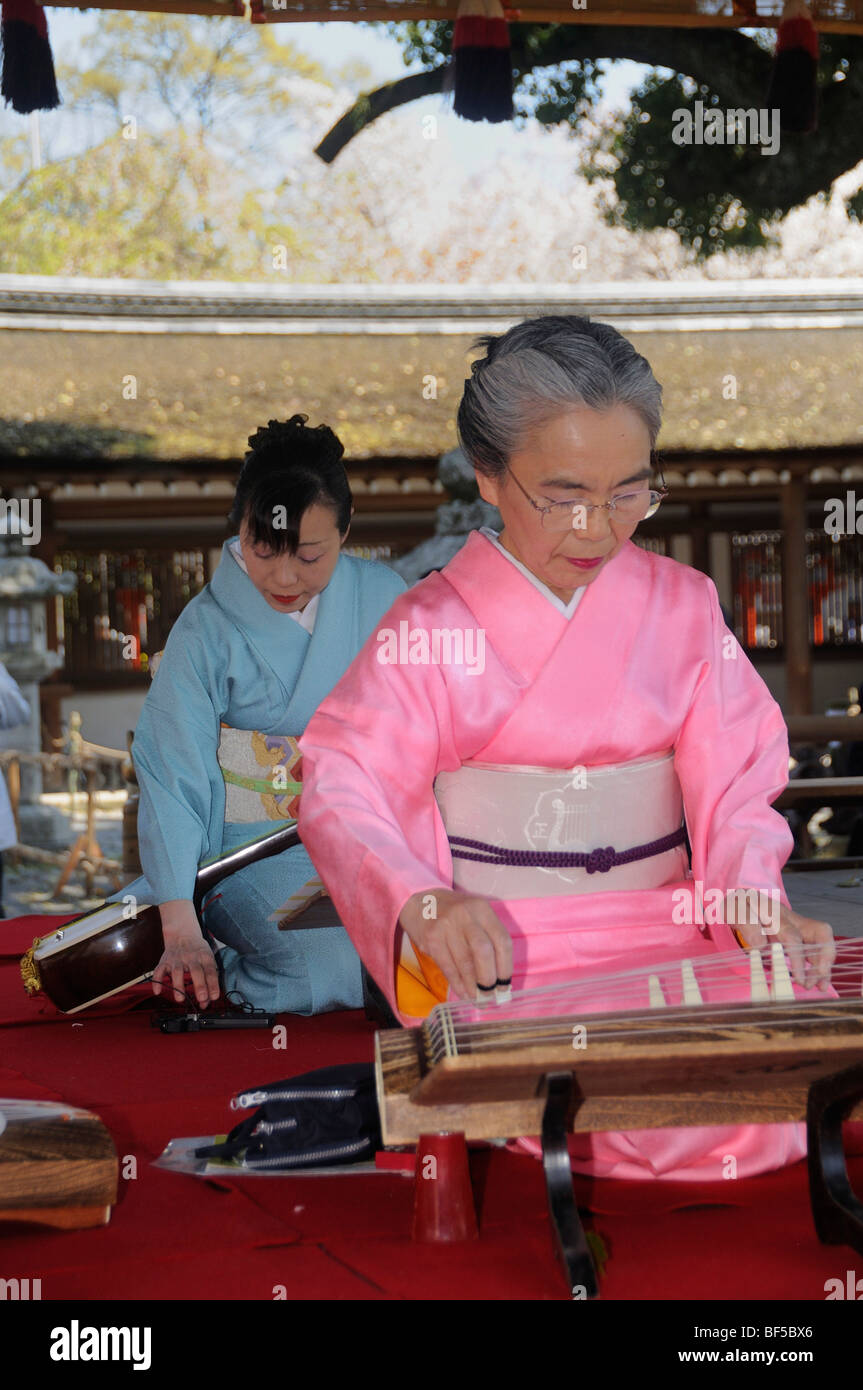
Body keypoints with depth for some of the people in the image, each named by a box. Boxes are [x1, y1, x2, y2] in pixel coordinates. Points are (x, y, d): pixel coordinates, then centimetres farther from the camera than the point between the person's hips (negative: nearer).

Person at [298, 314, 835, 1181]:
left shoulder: (681, 606, 8)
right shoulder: (432, 628, -1)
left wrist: (757, 908, -17)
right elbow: (340, 793, -9)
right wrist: (423, 901, -29)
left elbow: (732, 784, 4)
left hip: (669, 932, 4)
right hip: (503, 952, -4)